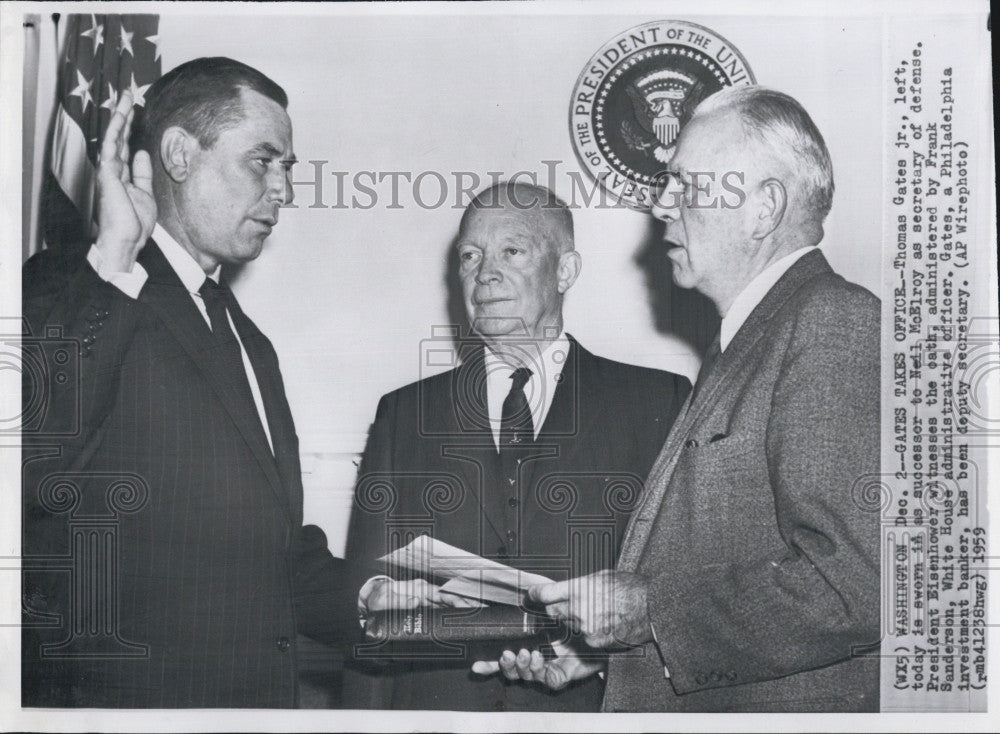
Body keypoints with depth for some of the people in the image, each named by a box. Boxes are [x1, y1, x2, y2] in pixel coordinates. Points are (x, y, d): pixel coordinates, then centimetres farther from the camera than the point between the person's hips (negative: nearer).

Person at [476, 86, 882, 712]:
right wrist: (597, 644, 4)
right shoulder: (745, 342, 15)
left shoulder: (838, 321, -15)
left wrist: (652, 610, -18)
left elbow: (857, 581, -24)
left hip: (786, 706, -8)